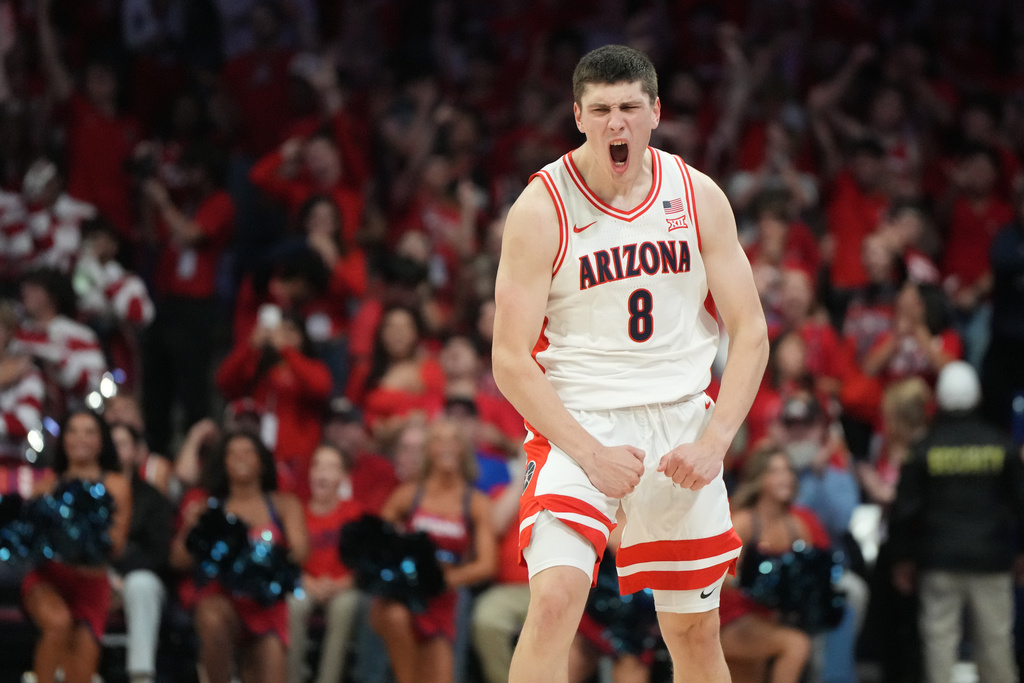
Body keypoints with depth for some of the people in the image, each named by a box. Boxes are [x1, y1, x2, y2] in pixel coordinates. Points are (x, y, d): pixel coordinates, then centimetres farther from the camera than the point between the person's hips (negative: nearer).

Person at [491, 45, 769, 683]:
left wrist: (714, 440, -11)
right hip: (577, 420, -3)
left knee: (696, 631, 9)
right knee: (555, 598, -25)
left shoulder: (699, 197, 0)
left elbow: (750, 333, 3)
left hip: (682, 421, 3)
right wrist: (592, 455, -20)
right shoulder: (542, 208, -10)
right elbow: (511, 361, -11)